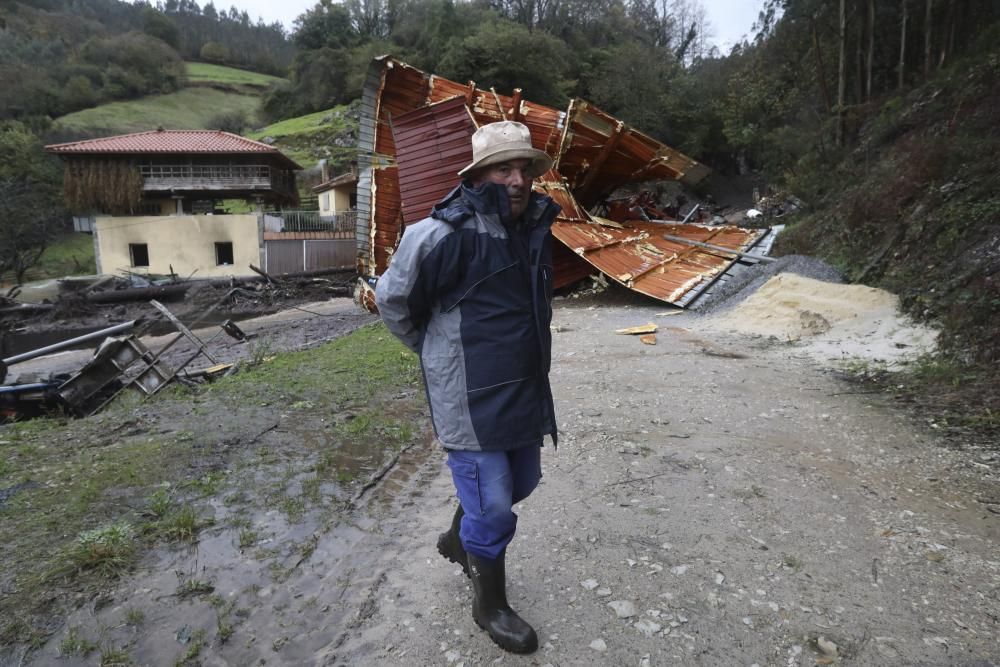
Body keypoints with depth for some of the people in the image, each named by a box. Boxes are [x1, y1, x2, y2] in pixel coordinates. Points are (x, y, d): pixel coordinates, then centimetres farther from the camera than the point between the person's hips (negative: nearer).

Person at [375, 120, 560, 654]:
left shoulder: (536, 228, 5)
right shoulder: (446, 234, -20)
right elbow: (392, 298, -8)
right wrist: (434, 351, 4)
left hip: (525, 390, 8)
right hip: (471, 399, -8)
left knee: (521, 483, 23)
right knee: (493, 507, 3)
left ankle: (458, 540, 51)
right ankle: (490, 606, 31)